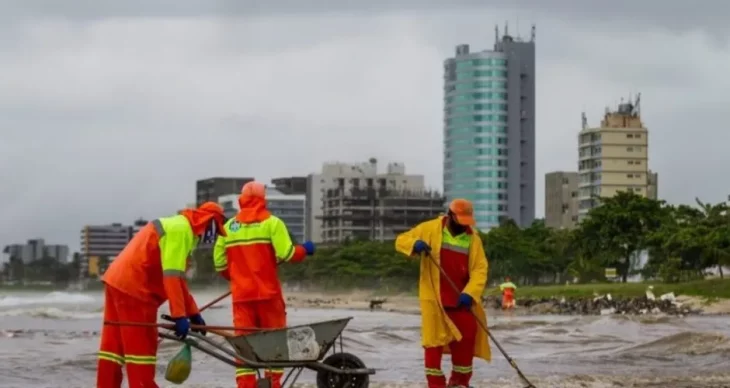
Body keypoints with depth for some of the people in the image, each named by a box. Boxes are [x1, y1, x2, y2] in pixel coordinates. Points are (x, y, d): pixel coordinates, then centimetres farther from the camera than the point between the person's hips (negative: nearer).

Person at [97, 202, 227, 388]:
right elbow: (172, 276, -21)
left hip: (118, 281, 10)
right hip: (133, 286, -10)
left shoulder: (178, 227, 20)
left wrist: (193, 312, 20)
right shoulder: (181, 229, -13)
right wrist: (179, 315, -23)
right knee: (142, 345, -7)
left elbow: (177, 276, 23)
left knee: (114, 344, 10)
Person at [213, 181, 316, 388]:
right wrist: (304, 249, 6)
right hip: (268, 292, -3)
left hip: (241, 293, 3)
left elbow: (219, 262, 7)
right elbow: (286, 254, -13)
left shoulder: (229, 226, 7)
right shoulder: (271, 222, -5)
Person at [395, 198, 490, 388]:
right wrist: (415, 244, -24)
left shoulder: (473, 238, 2)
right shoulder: (430, 229, -3)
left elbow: (479, 269, -5)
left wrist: (470, 293, -20)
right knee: (435, 339, 0)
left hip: (461, 298, 3)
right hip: (434, 297, -2)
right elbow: (401, 240, 0)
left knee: (467, 337, 3)